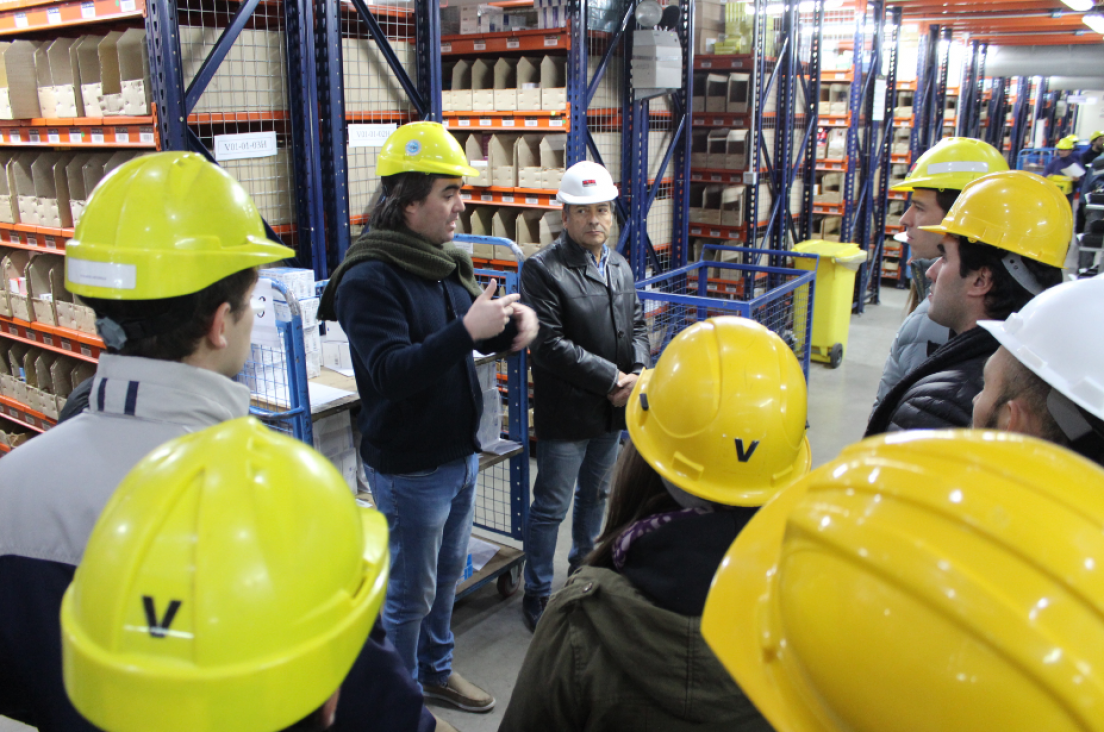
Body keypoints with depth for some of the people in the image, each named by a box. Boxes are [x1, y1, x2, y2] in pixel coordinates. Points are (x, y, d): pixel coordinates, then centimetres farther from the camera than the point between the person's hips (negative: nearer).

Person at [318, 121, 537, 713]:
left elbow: (477, 338, 12)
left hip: (460, 454, 8)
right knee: (410, 592, 10)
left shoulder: (446, 260, 4)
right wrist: (466, 331, -36)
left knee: (447, 573, 24)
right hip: (409, 467, -8)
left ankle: (436, 669, 46)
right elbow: (391, 372, -29)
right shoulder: (369, 277, -21)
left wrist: (513, 325, -10)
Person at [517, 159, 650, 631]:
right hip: (565, 412, -7)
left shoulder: (620, 267, 8)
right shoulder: (543, 269, -16)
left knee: (595, 494, 23)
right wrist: (611, 379, -20)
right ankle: (537, 597, 18)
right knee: (550, 507, 3)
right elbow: (550, 345, -21)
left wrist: (637, 374, -7)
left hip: (612, 408, 7)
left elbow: (636, 326, 13)